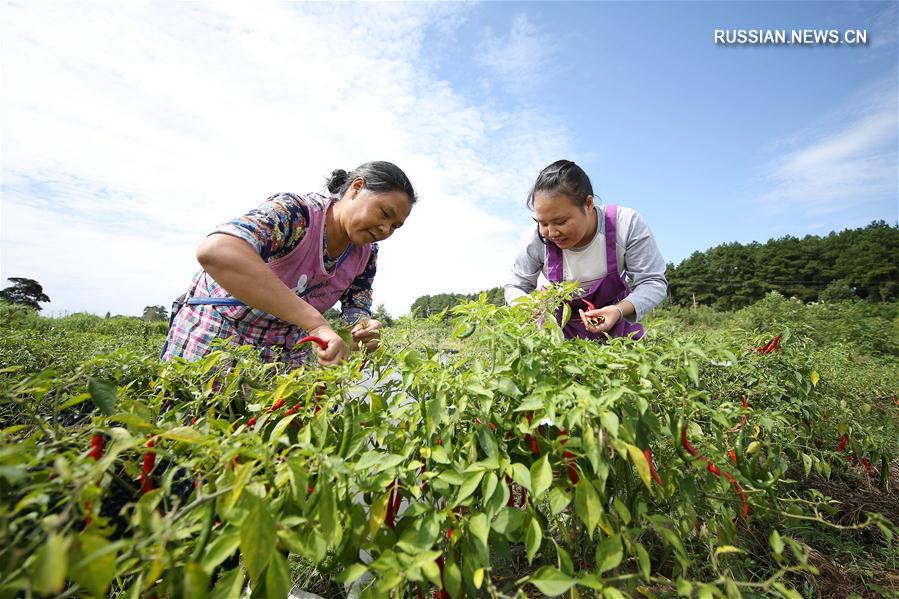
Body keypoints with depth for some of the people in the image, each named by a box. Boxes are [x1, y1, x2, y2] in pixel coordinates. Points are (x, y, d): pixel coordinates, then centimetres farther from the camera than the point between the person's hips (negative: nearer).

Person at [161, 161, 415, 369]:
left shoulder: (366, 254, -7)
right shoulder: (294, 212, -28)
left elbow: (355, 307, -3)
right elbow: (214, 251, -45)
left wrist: (363, 329, -29)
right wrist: (317, 323, -52)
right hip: (215, 333, -4)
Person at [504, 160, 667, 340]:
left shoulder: (628, 225, -26)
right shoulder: (534, 239, -25)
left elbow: (653, 282, -18)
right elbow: (516, 287, -10)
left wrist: (621, 310, -38)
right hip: (562, 326, 0)